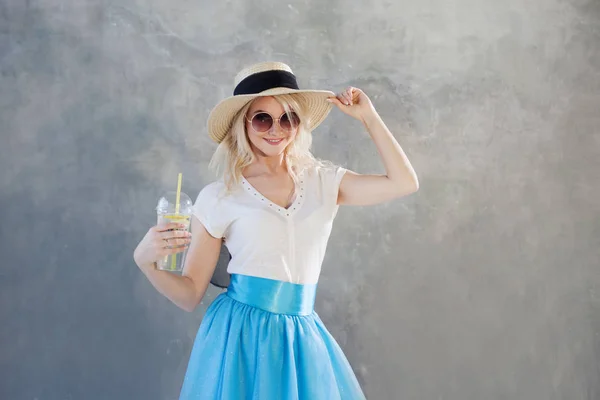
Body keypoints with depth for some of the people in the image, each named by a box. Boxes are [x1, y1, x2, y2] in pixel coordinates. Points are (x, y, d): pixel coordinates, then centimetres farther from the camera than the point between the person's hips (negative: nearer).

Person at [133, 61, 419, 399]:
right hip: (241, 333, -3)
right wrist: (146, 261, -20)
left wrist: (369, 117, 2)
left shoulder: (324, 180, 6)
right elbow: (190, 293, -1)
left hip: (303, 335, 3)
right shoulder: (218, 197, -3)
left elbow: (405, 183, 0)